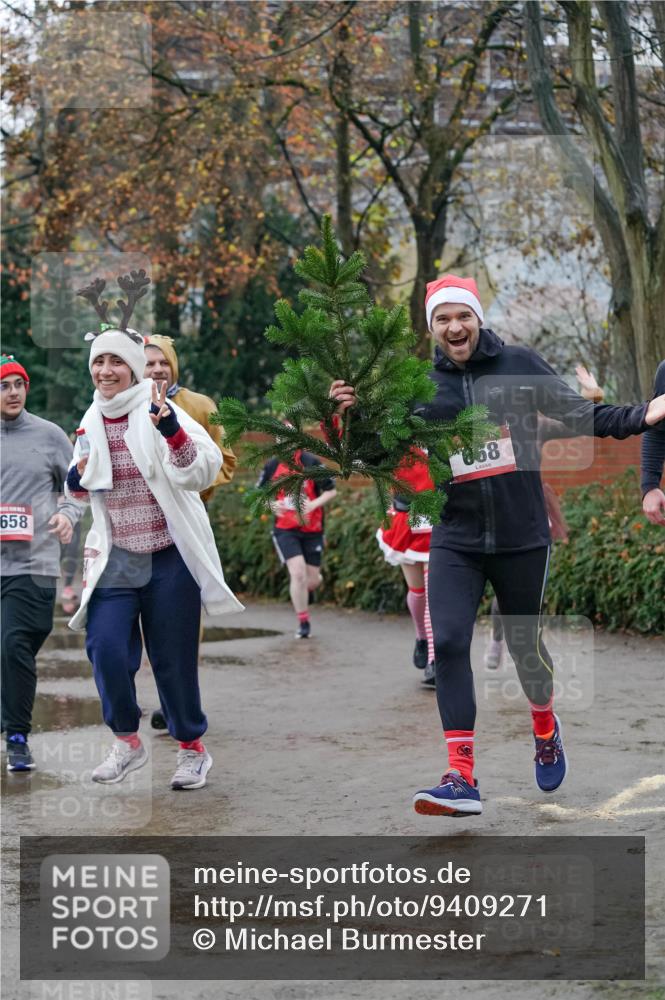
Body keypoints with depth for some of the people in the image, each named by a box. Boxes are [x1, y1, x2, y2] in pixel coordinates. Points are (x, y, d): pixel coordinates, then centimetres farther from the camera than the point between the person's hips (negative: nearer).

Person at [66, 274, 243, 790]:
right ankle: (127, 742, 11)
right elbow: (83, 489, 22)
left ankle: (193, 747, 25)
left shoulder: (161, 412, -9)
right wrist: (76, 481, -1)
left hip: (170, 557, -4)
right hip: (115, 556, 4)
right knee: (106, 648, -11)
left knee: (173, 660, 3)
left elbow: (202, 472, -22)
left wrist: (172, 431, -38)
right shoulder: (92, 422, 7)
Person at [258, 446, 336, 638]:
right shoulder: (272, 466, 1)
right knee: (298, 573, -17)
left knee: (312, 581, 6)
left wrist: (314, 504, -19)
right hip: (285, 530, -1)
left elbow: (331, 491, -1)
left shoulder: (312, 463, -5)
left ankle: (300, 598, 43)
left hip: (312, 530, 1)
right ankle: (303, 622, -4)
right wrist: (272, 504, -9)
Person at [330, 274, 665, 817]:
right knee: (448, 643, -13)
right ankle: (462, 778, -13)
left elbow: (580, 414, -1)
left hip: (522, 534, -1)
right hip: (456, 539, 1)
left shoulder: (519, 365, -1)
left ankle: (546, 726, 44)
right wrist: (355, 415, -13)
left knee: (524, 643, 11)